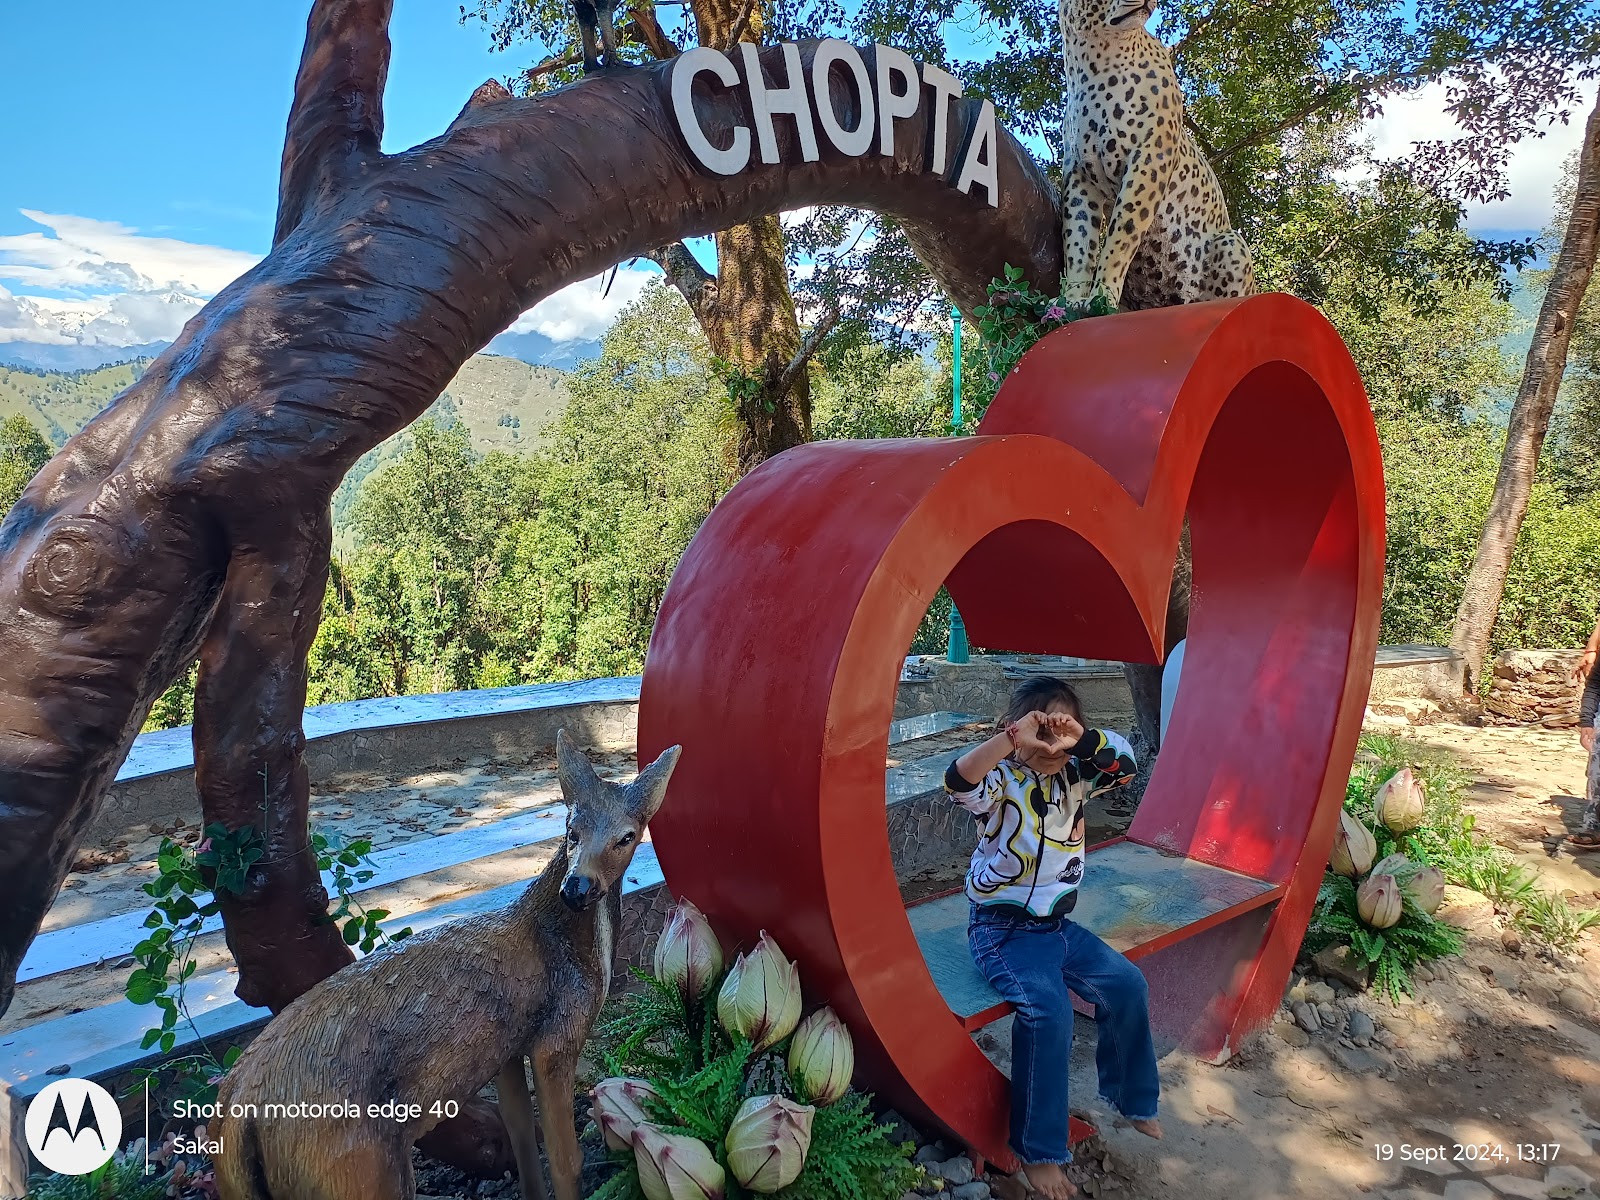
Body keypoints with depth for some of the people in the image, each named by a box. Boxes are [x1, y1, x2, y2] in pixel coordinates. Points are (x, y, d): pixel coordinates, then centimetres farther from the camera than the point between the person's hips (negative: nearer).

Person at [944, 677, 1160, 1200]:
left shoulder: (1072, 779, 2)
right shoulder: (1002, 780, -16)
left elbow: (1124, 761, -9)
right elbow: (958, 782, -37)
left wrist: (1082, 738, -26)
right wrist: (1012, 738, -44)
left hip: (1058, 922, 7)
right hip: (1002, 929, -7)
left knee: (1127, 985, 2)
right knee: (1049, 1012, -25)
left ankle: (1129, 1097, 28)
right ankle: (1038, 1151, -9)